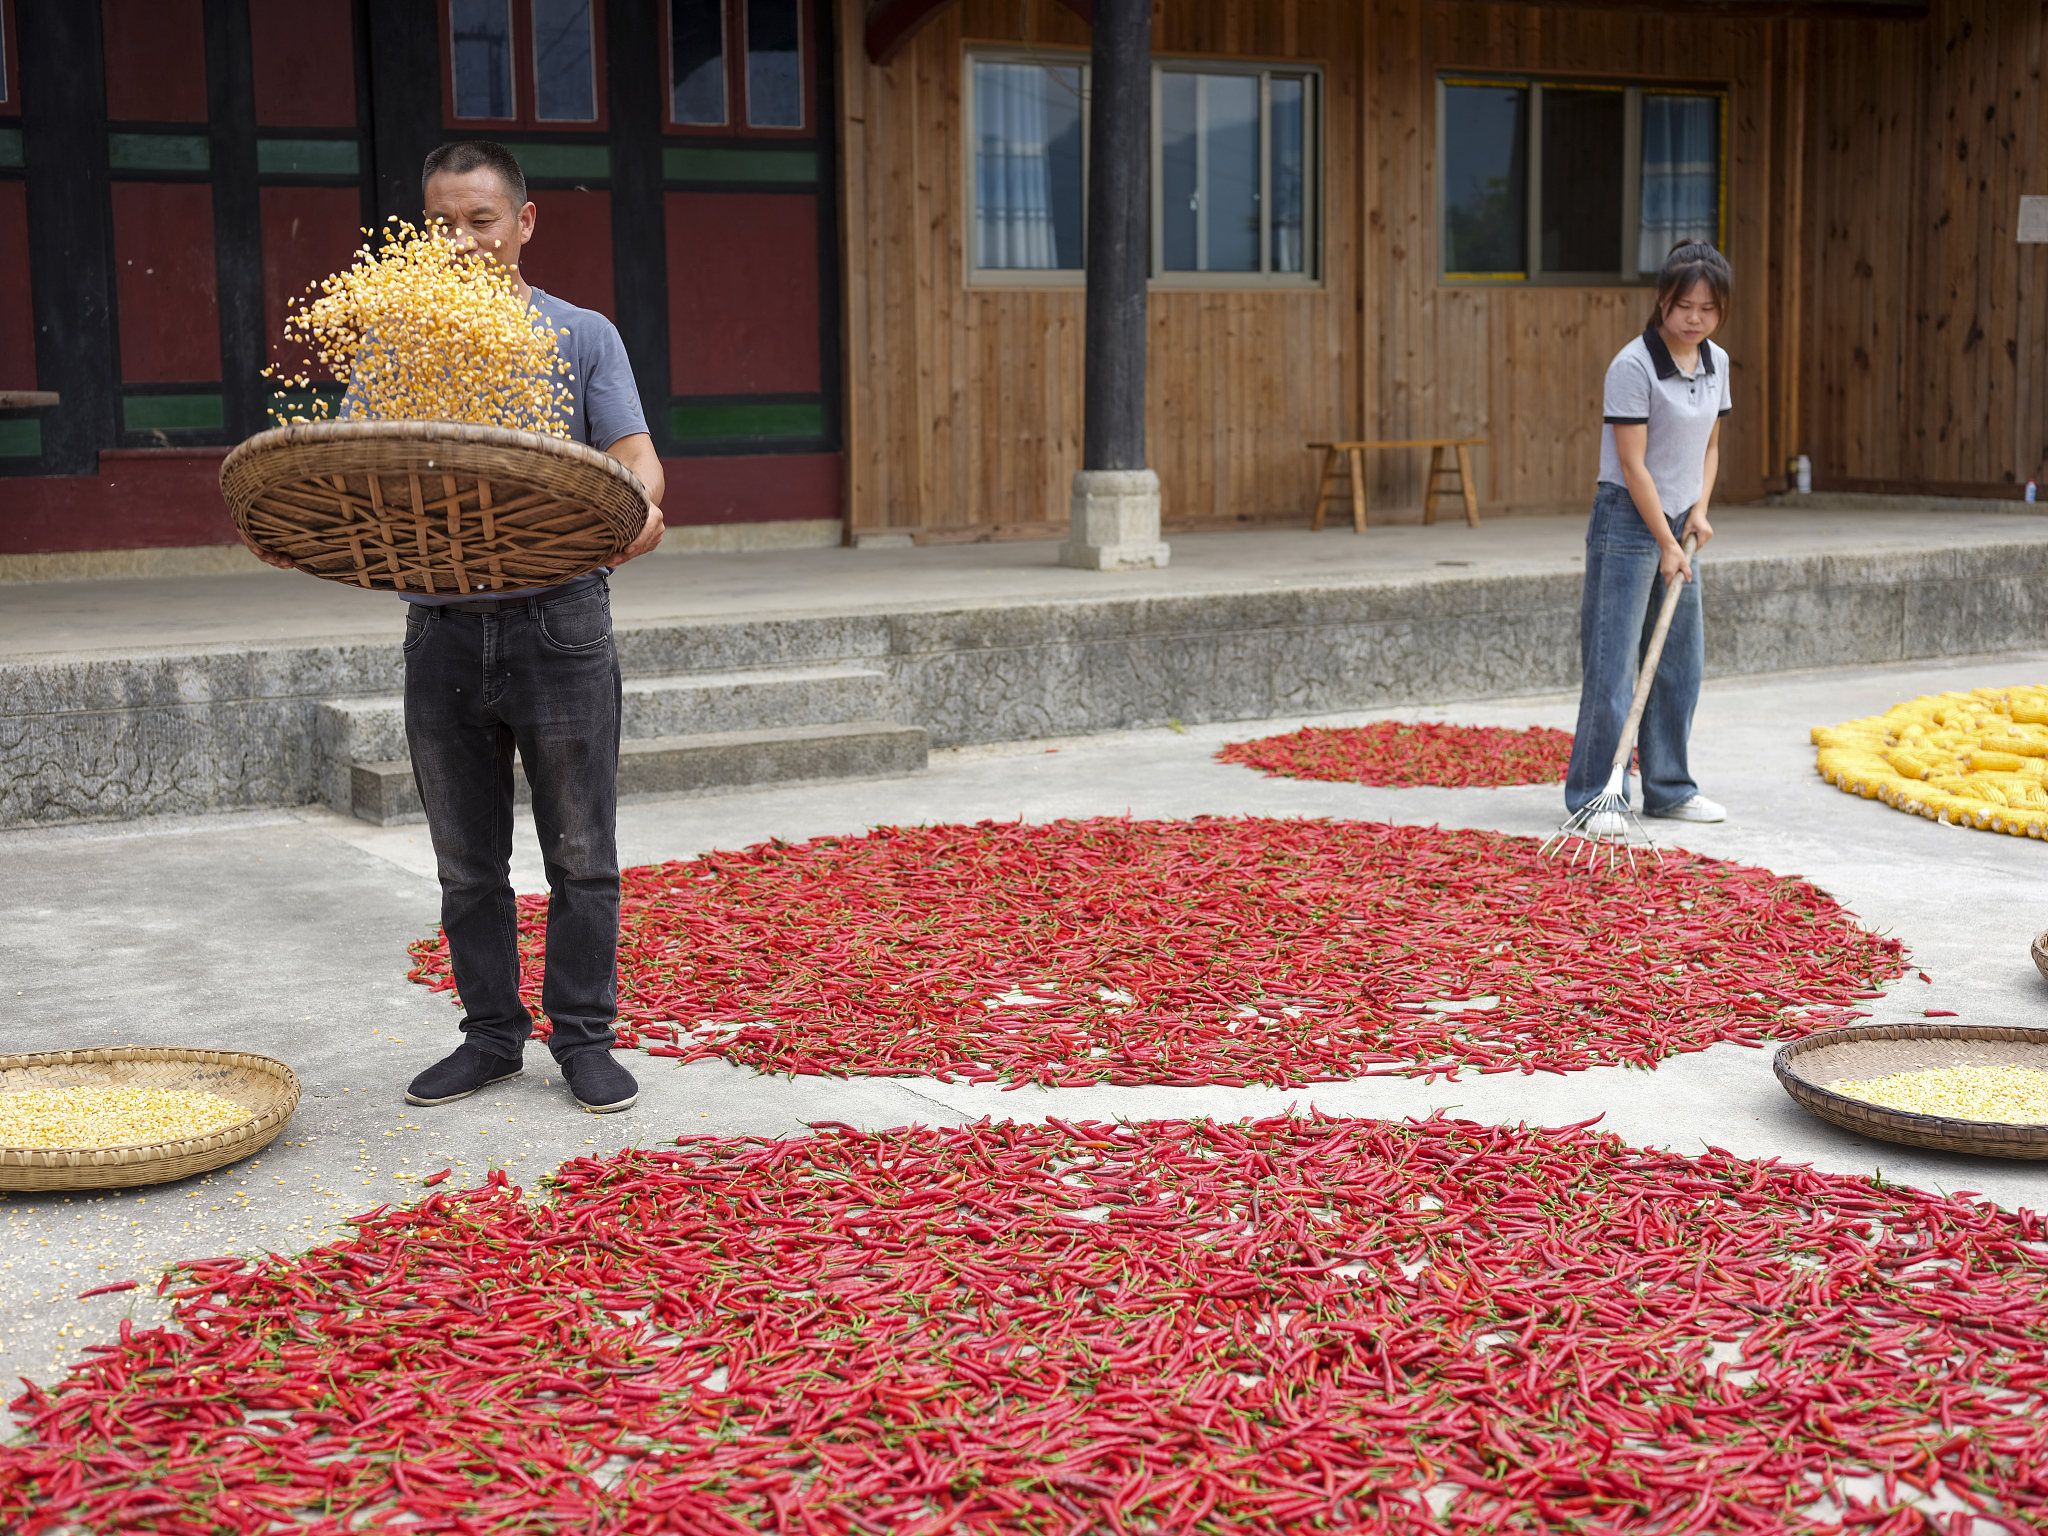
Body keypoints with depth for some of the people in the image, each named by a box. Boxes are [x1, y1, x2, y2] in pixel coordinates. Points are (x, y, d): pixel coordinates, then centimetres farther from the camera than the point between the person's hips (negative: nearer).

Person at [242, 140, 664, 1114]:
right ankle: (491, 1034, 23)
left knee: (579, 853, 4)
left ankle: (584, 1036, 17)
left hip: (558, 624, -2)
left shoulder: (582, 338, 3)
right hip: (442, 629, 3)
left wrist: (641, 506, -30)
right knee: (467, 862, 10)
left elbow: (630, 450, -7)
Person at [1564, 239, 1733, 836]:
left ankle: (1668, 788, 22)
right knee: (1613, 663, -7)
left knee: (1681, 663, 11)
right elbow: (1633, 465, -17)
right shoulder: (1633, 366, -16)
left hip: (1678, 520, 8)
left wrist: (1700, 509, 1)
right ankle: (1591, 796, -2)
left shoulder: (1716, 363, 6)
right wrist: (1666, 542, -17)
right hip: (1627, 520, -8)